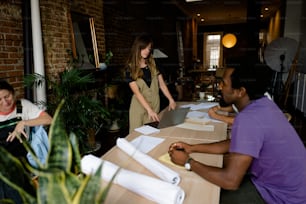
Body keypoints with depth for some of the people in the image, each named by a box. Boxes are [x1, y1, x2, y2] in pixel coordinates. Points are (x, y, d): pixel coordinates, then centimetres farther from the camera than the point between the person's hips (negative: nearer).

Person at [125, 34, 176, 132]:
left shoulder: (153, 64, 3)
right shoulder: (131, 68, -7)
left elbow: (162, 84, 5)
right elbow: (137, 92, -14)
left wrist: (171, 100, -8)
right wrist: (149, 110, -22)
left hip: (155, 104, 3)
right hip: (140, 106, -2)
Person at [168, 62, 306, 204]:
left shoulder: (248, 119, -32)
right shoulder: (262, 104, -2)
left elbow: (230, 181, -31)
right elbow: (234, 144, 6)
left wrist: (188, 162, -18)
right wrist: (193, 148, 1)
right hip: (278, 180, 8)